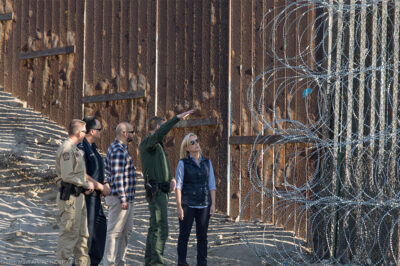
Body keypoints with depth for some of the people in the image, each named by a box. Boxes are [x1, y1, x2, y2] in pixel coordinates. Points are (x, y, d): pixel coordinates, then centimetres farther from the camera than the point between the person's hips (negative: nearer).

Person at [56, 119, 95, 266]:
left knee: (82, 232, 14)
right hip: (70, 197, -10)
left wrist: (85, 185, 9)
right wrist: (86, 184, -12)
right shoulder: (67, 149, -16)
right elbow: (67, 176, -22)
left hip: (78, 196, 10)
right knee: (69, 232, -6)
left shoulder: (74, 149, 17)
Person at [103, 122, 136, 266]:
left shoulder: (121, 148, 16)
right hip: (120, 198, -11)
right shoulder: (119, 151, -17)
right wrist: (122, 199, -22)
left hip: (127, 198, 11)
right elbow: (117, 176, -21)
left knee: (126, 230, 15)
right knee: (114, 231, -6)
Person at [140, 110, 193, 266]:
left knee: (154, 228, 13)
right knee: (161, 229, -15)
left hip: (162, 192, 10)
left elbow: (165, 170, 23)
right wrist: (177, 118, -34)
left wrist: (172, 180, 1)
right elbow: (159, 134, -32)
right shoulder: (146, 142, -9)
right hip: (156, 192, -10)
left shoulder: (158, 146, 21)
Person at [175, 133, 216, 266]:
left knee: (202, 236, 4)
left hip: (203, 205, 3)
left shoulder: (207, 162, 8)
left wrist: (213, 204, 0)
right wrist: (179, 206, -11)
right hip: (187, 205, -3)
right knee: (184, 235, 2)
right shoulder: (183, 163, -3)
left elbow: (212, 185, 8)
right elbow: (178, 186, -5)